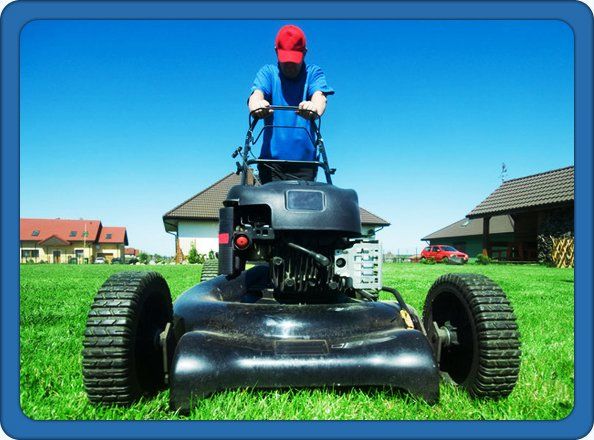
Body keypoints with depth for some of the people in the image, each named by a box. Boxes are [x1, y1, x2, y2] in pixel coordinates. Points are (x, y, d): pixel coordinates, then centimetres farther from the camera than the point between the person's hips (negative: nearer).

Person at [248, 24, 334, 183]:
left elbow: (319, 96, -13)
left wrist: (314, 107, -39)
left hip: (304, 160, 0)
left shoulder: (314, 73, 8)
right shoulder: (268, 72, 9)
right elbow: (257, 93, -11)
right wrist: (257, 104, -37)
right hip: (271, 158, 0)